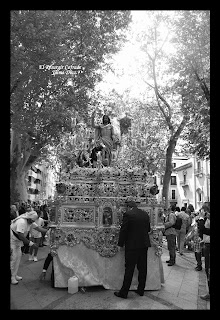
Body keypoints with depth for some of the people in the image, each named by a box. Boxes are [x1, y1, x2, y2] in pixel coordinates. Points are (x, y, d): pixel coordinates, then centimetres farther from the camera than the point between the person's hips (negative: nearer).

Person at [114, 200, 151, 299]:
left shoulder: (128, 214, -12)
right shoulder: (145, 214, 5)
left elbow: (123, 230, -10)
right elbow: (148, 229, 13)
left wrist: (120, 244, -1)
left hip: (132, 245, -5)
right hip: (144, 244, 6)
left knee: (129, 269, 2)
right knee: (142, 268, 15)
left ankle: (123, 292, 11)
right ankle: (141, 290, 26)